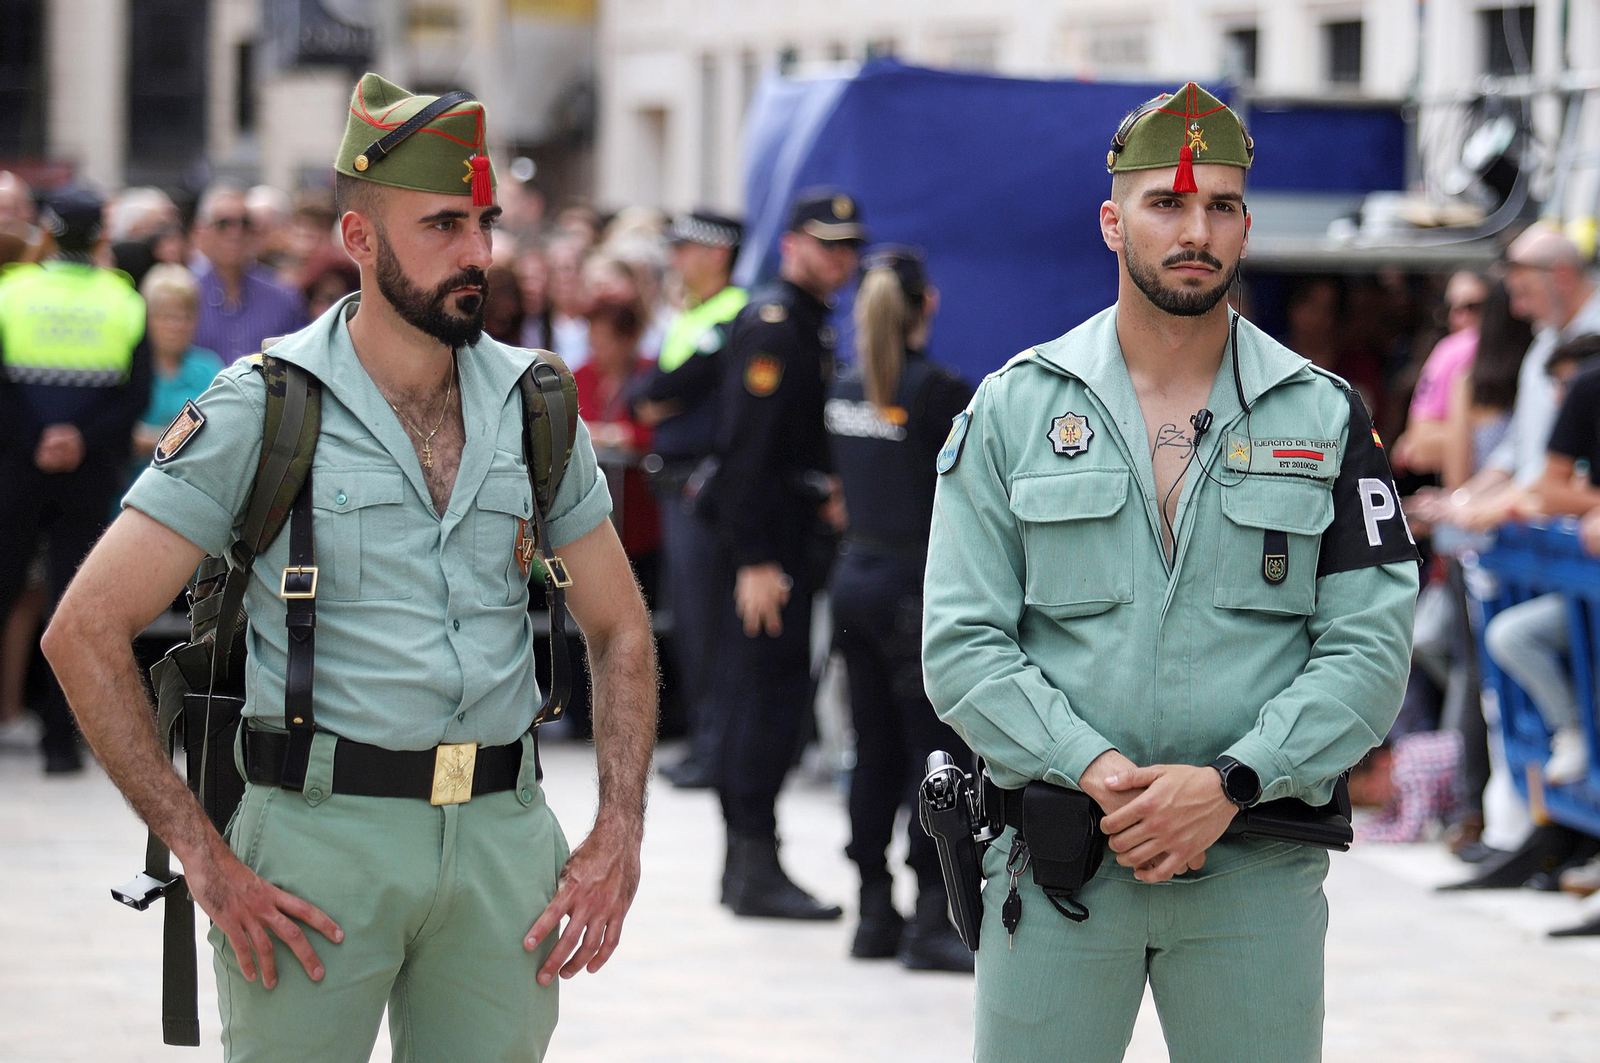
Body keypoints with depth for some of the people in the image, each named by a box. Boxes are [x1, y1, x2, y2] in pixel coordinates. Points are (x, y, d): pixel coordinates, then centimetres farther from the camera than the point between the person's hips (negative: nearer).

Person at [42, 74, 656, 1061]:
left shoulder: (532, 404, 8)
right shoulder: (262, 408, -4)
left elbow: (619, 630, 17)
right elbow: (86, 632, -7)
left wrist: (619, 836, 3)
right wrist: (204, 856, -12)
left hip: (503, 834, 3)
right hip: (322, 832, -3)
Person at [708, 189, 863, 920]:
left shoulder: (809, 325, 17)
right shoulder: (770, 324, -14)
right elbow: (746, 446, -20)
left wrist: (826, 490, 10)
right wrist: (756, 559, -23)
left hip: (786, 533, 10)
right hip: (762, 537, -10)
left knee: (761, 694, 13)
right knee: (772, 691, -10)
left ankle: (745, 860, 19)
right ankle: (756, 867, -8)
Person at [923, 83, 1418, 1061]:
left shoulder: (1325, 419, 6)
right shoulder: (1014, 411, 5)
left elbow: (1370, 647, -1)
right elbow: (963, 643, -1)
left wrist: (1229, 783, -15)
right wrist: (1091, 770, -16)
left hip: (1257, 870, 0)